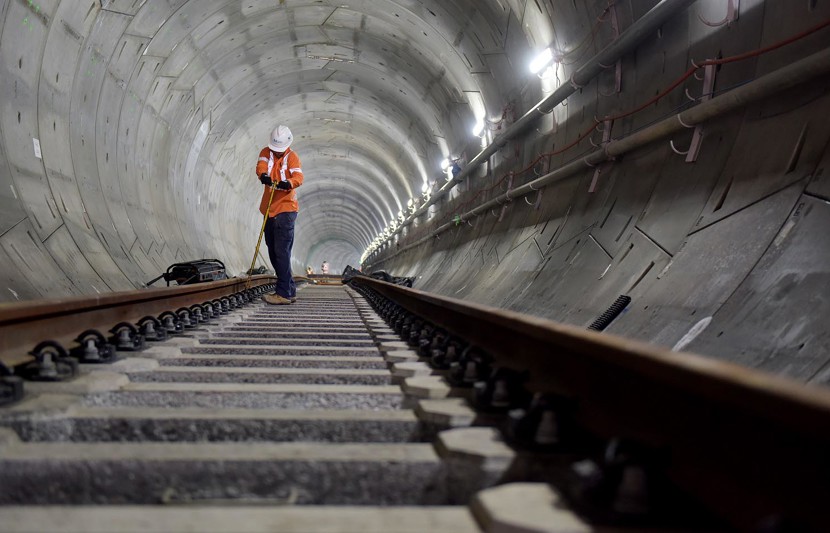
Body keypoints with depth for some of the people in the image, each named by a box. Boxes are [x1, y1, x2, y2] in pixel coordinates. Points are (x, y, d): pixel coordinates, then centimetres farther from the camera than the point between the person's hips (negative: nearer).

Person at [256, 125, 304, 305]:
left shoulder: (292, 157, -5)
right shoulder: (266, 152, 8)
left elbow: (298, 177, -22)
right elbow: (261, 166, -13)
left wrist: (288, 183, -44)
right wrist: (263, 175, -36)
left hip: (285, 210, -7)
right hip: (269, 209, 7)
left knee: (282, 252, -13)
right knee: (273, 253, 11)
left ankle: (284, 293, -12)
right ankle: (290, 291, 20)